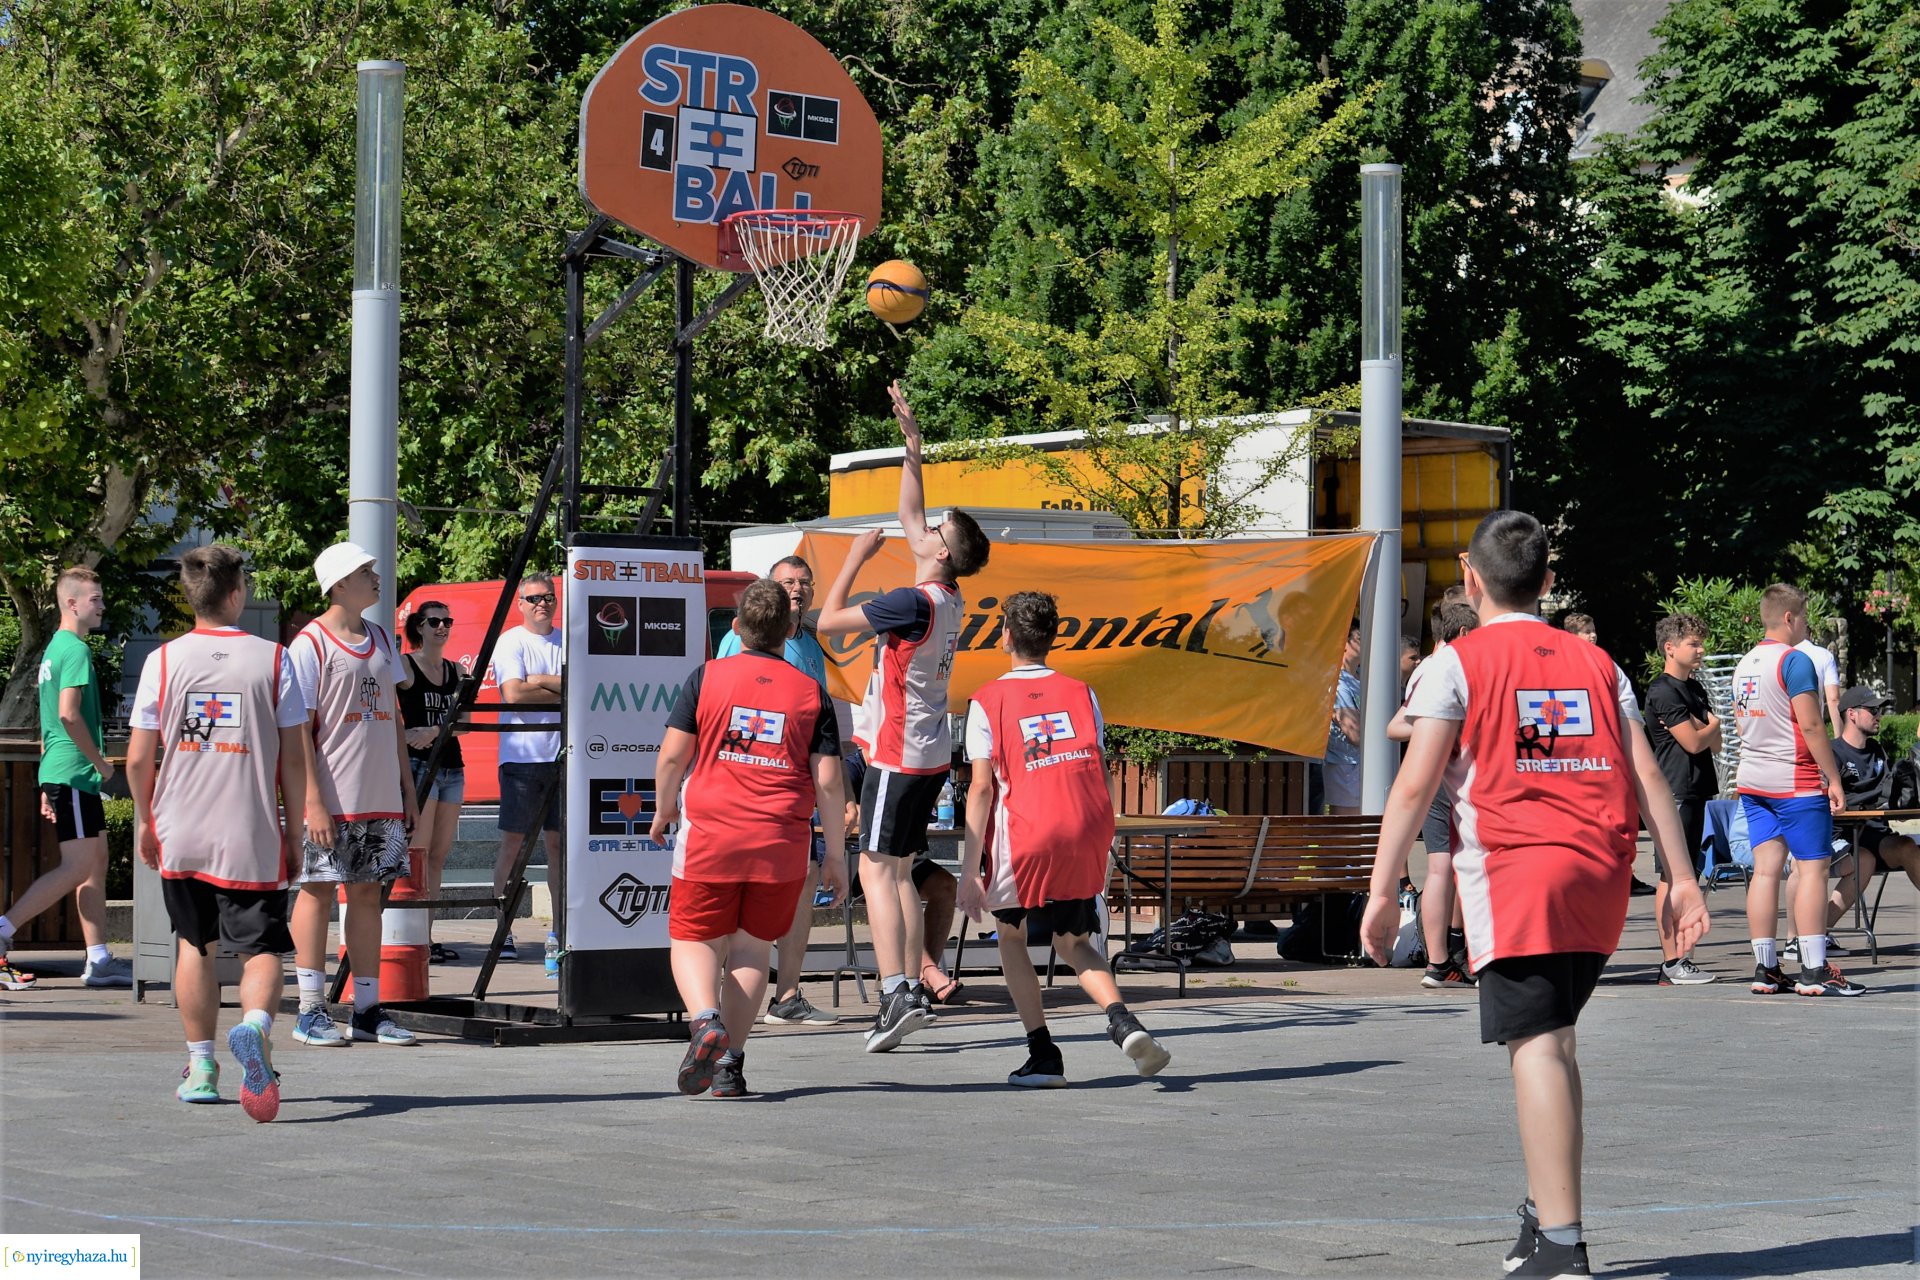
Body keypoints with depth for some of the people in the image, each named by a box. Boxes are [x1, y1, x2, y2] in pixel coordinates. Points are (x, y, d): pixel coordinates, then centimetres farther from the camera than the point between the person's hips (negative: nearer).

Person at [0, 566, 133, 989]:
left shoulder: (54, 648, 18)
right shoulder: (76, 649, -13)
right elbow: (69, 714, -23)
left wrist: (47, 788, 22)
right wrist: (101, 762, -12)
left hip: (59, 773, 10)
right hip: (74, 773, -10)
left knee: (97, 863, 10)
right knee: (77, 867, -10)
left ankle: (98, 960, 10)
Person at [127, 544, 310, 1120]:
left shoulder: (163, 660, -1)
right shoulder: (272, 660, -4)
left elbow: (140, 758, 0)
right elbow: (294, 756, -4)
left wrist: (144, 821, 16)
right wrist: (294, 831, 6)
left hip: (180, 834, 2)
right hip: (252, 836, -2)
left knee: (195, 943, 18)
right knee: (264, 947, 2)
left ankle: (200, 1066, 21)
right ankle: (255, 1026, -28)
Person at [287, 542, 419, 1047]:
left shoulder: (381, 641, 15)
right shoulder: (310, 644, -6)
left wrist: (407, 791, 16)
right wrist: (313, 801, -17)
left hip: (380, 798, 6)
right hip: (332, 798, -6)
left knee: (367, 893, 8)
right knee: (319, 890, -1)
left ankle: (368, 1009, 12)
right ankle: (310, 1011, 4)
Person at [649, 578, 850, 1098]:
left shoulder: (708, 676, 2)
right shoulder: (810, 691, 5)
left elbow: (673, 753, 0)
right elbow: (828, 780, 2)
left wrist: (664, 809, 18)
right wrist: (835, 856, 9)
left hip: (710, 834, -1)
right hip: (782, 845, 1)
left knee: (694, 940, 9)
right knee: (751, 948, 12)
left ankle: (706, 1019, -20)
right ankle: (729, 1063, 7)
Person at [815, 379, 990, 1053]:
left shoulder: (915, 602, -18)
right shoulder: (948, 599, 8)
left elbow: (828, 620, -13)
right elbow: (910, 515, 21)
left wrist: (857, 555, -3)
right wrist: (912, 439, 23)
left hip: (899, 753, -9)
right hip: (930, 752, 9)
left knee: (877, 869, -10)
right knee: (898, 870, 13)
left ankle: (895, 993, -18)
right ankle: (912, 991, 13)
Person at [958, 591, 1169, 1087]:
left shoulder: (987, 701, 1)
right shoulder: (1080, 693, 12)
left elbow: (982, 789, -5)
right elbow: (1100, 773, 11)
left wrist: (970, 869, -4)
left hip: (1025, 835, -3)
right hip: (1089, 834, 3)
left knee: (1011, 933, 21)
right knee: (1074, 942, 20)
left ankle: (1043, 1056, 10)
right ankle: (1122, 1021, -8)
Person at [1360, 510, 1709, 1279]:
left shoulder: (1460, 662, 1)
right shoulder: (1595, 663, 15)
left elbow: (1415, 784, -6)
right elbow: (1646, 775, 8)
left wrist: (1383, 890, -4)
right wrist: (1681, 878, 8)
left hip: (1513, 870, -5)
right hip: (1599, 873, 5)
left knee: (1537, 1047, -9)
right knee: (1552, 1038, 20)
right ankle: (1547, 1211, 26)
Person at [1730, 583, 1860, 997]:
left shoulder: (1744, 664, 14)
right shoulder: (1794, 660, -12)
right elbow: (1811, 725, -16)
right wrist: (1833, 779, -11)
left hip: (1752, 781, 8)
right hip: (1795, 782, -8)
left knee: (1766, 869, 6)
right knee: (1812, 868, -5)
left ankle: (1765, 969, 4)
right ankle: (1813, 971, -8)